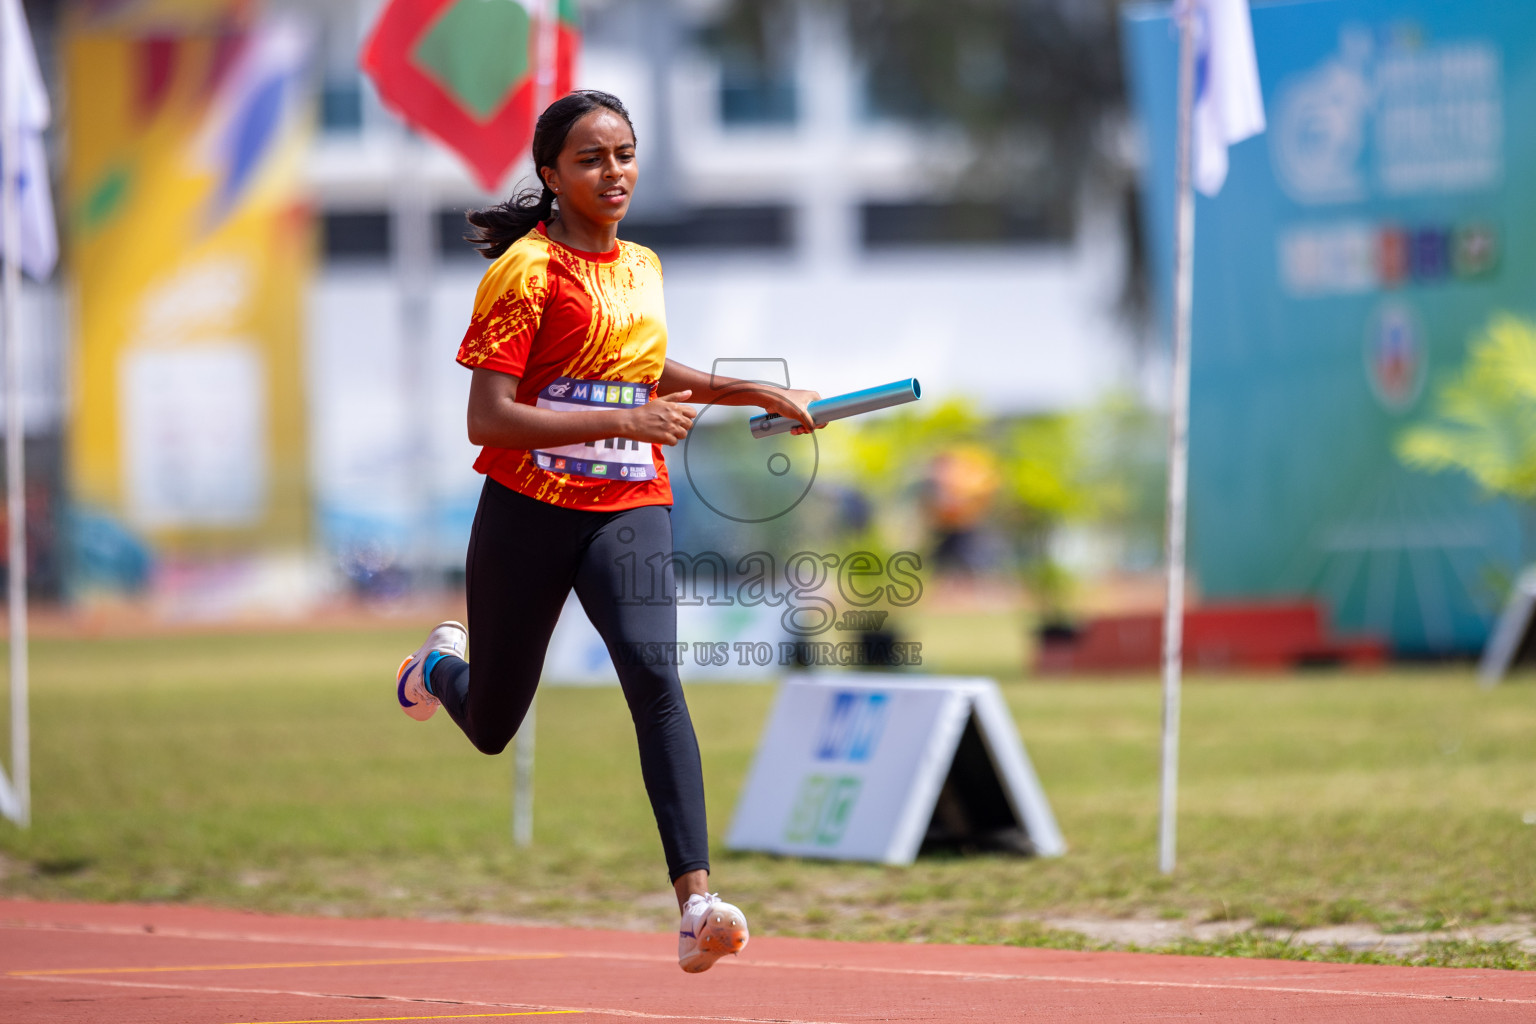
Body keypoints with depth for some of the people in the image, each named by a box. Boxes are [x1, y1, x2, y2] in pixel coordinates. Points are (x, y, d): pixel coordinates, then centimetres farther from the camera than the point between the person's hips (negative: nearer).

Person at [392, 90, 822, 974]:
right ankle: (442, 666, 53)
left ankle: (697, 902, -35)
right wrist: (627, 421, -24)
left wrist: (759, 393, 23)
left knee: (653, 671, -25)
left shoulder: (643, 267, 10)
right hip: (529, 511, -3)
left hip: (629, 511, 3)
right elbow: (487, 418, -18)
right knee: (492, 728, 13)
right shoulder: (527, 271, -10)